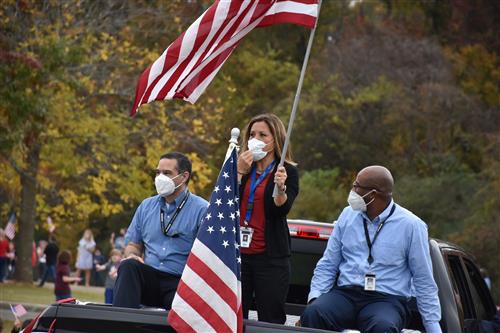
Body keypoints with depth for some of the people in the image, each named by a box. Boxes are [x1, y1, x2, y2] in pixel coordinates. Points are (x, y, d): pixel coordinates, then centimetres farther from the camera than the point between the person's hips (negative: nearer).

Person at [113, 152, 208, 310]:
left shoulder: (201, 209, 1)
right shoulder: (146, 206, 18)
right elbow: (133, 244, 24)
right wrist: (132, 255, -1)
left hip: (181, 282, -5)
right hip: (149, 278, 5)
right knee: (128, 266, -27)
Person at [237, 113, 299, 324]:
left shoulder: (288, 172, 2)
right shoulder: (240, 167, 14)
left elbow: (282, 210, -12)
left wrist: (280, 188, -31)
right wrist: (239, 173, -7)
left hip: (270, 257, -3)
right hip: (237, 252, 3)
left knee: (271, 320, -4)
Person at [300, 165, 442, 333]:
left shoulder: (411, 225, -2)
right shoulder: (348, 215, 11)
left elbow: (424, 281, 2)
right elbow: (327, 264, 14)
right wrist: (314, 297, -2)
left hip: (387, 300, -3)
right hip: (345, 293, 3)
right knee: (313, 313, -30)